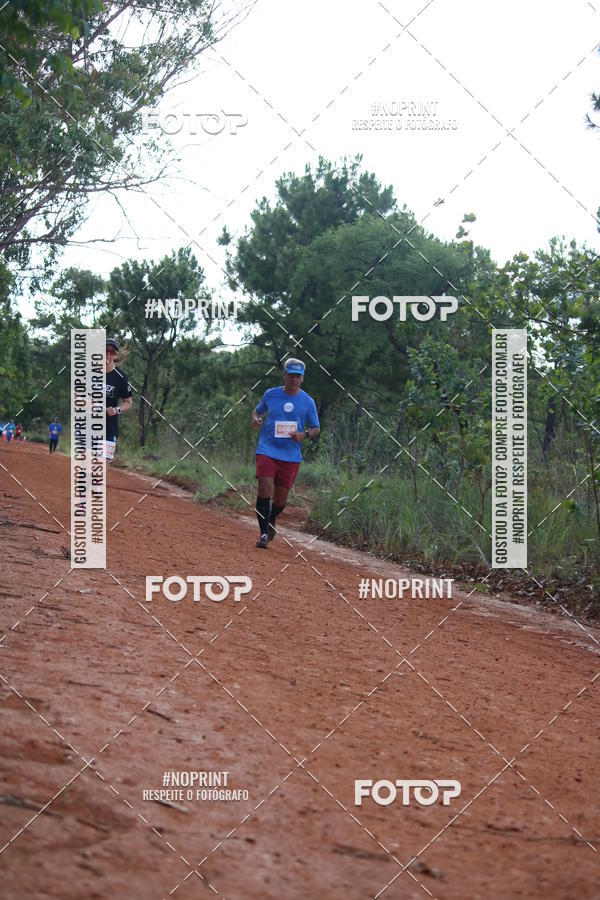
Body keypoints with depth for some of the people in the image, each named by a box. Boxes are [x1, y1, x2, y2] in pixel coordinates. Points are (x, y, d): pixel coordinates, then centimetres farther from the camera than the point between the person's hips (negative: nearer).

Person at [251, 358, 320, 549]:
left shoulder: (307, 401, 4)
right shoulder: (270, 394, 5)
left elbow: (316, 430, 9)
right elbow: (257, 410, 22)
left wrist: (304, 435, -13)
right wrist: (255, 419, -2)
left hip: (291, 454, 1)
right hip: (267, 449, -1)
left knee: (281, 496, 5)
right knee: (265, 487, -18)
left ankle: (271, 521, 37)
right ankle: (264, 533, -10)